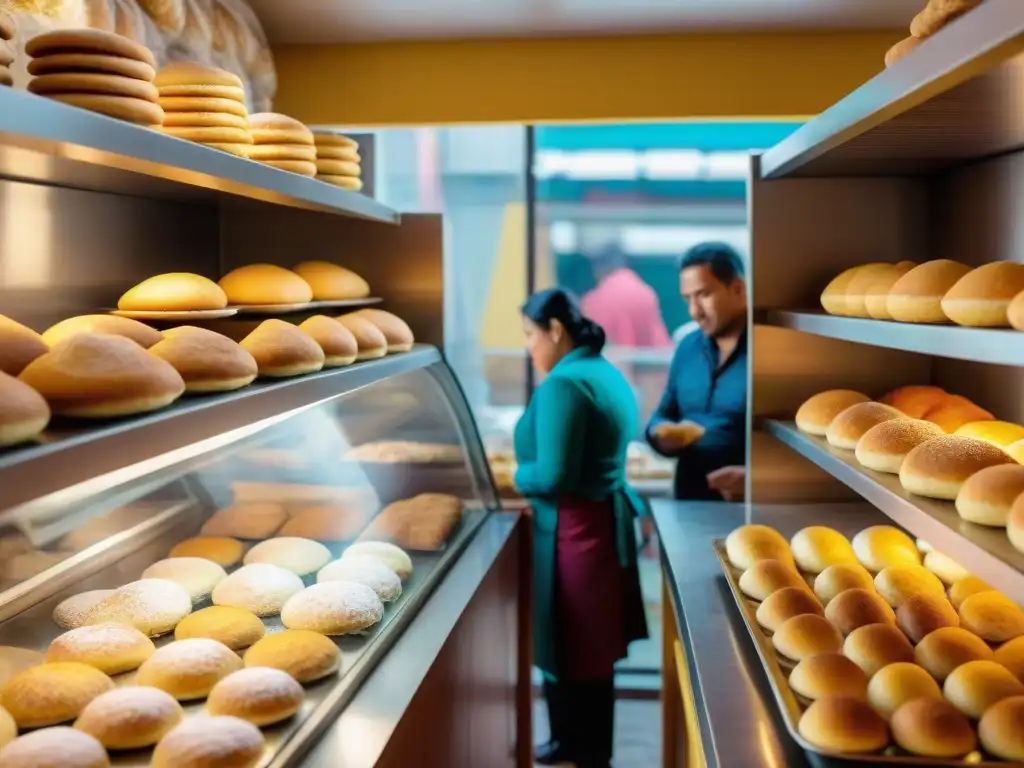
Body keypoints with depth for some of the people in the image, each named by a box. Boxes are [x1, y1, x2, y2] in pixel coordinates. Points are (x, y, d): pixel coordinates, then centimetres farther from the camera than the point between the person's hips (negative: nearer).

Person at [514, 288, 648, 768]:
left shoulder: (563, 383, -18)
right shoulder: (605, 372, 12)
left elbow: (552, 475, -23)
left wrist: (514, 476, -4)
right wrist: (529, 482, 11)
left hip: (574, 531, -10)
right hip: (604, 522, 10)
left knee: (567, 652, 3)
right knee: (591, 650, 19)